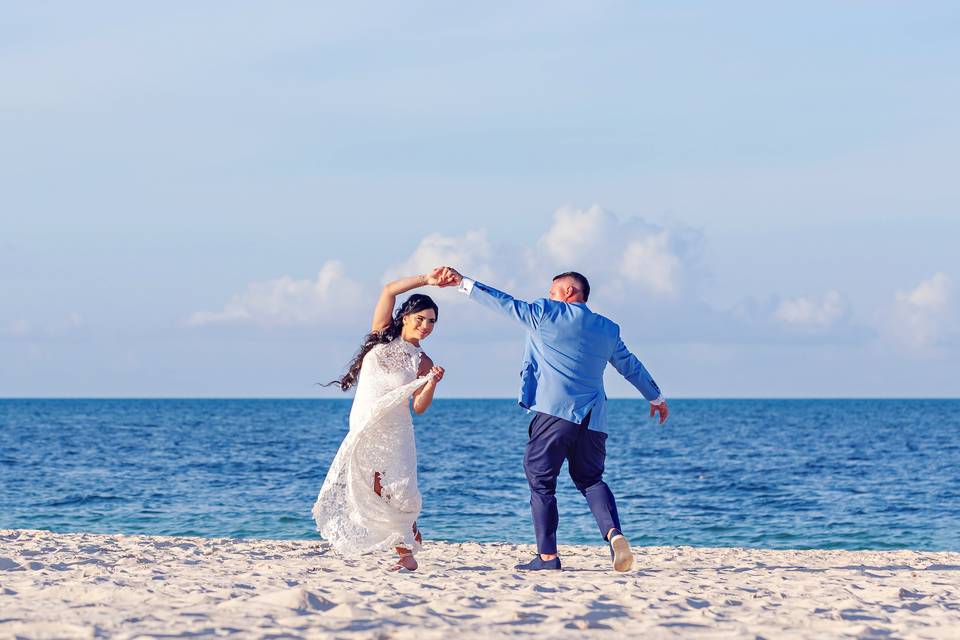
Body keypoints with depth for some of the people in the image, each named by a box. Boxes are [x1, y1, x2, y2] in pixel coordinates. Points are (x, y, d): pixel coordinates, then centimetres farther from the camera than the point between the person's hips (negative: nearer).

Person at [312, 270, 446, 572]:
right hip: (363, 431, 1)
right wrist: (425, 280, -7)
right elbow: (388, 291, -1)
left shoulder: (422, 362, 5)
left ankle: (407, 554, -5)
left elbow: (419, 407, -2)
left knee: (396, 493, -12)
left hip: (393, 435, -1)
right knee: (365, 490, -8)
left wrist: (432, 383, -19)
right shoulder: (383, 336, 7)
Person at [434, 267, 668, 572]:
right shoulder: (608, 329, 17)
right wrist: (656, 397, 43)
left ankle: (547, 555, -3)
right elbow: (632, 367, 28)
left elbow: (505, 302, 6)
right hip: (593, 418, 5)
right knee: (590, 479, 18)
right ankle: (613, 532, -7)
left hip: (554, 411, -5)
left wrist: (464, 283, 14)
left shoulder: (545, 313, 2)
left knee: (541, 481, 2)